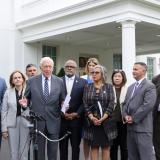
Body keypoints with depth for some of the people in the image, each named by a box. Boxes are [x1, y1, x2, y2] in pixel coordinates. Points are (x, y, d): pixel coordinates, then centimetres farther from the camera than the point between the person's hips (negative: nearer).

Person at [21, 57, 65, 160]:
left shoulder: (59, 82, 2)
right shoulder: (32, 81, 0)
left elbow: (62, 100, 7)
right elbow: (27, 97, 9)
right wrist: (25, 102, -12)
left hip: (53, 121, 1)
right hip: (37, 120, 0)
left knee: (53, 150, 9)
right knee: (38, 149, 10)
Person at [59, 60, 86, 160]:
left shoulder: (83, 82, 2)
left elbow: (85, 101, -1)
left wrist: (77, 114, -9)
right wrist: (62, 113, -8)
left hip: (76, 119, 0)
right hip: (61, 119, 1)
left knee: (75, 145, 9)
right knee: (63, 145, 9)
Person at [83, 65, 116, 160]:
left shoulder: (108, 87, 3)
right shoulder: (87, 87, 7)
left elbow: (111, 104, -5)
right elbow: (85, 104, 1)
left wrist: (103, 118, -15)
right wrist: (91, 117, -14)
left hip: (106, 121, -1)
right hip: (92, 121, 1)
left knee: (106, 147, 5)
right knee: (94, 147, 4)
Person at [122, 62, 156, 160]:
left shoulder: (150, 86, -7)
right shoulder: (131, 87, 19)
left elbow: (148, 105, -18)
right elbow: (125, 103, 17)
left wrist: (133, 118, -15)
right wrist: (125, 116, -2)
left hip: (142, 127, -8)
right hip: (130, 127, 8)